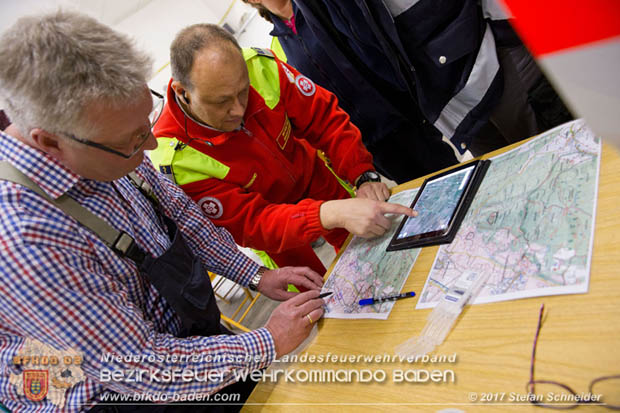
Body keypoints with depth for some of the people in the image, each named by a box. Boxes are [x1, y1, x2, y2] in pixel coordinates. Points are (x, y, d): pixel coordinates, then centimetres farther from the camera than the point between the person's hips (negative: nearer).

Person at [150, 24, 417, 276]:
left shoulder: (259, 68, -29)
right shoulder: (174, 160, -35)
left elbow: (324, 117, -19)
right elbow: (249, 223, -37)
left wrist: (364, 176, -32)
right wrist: (330, 214, -52)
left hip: (314, 177, 3)